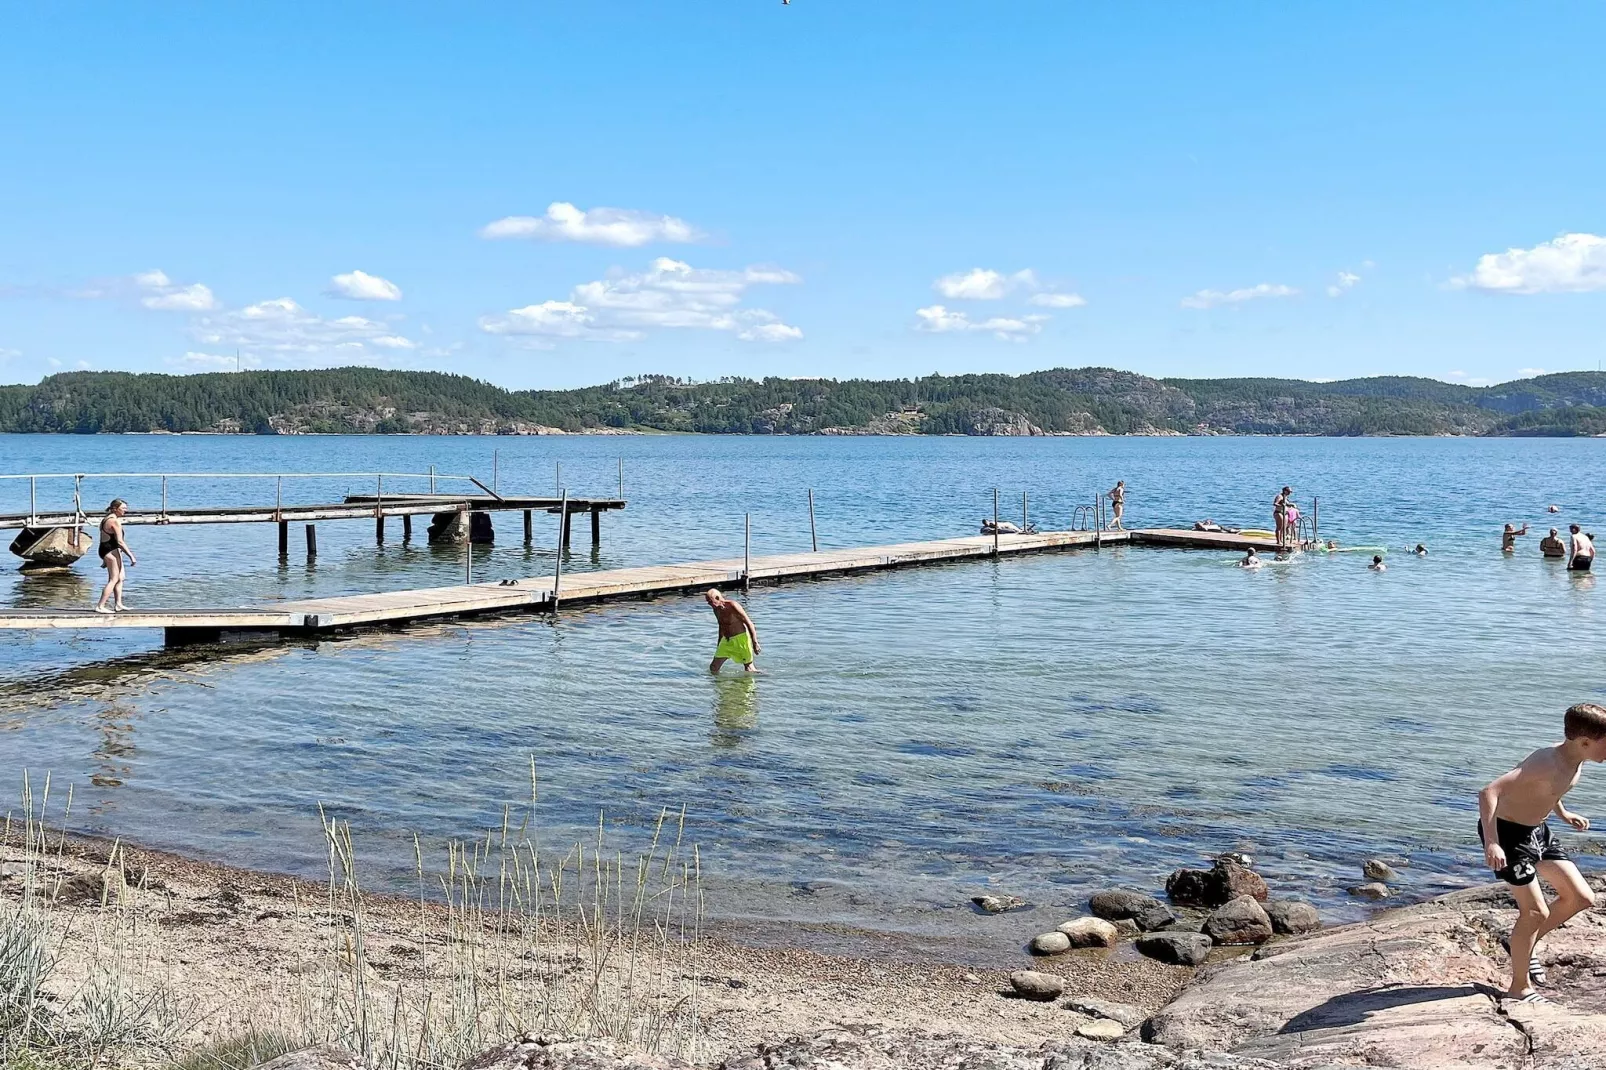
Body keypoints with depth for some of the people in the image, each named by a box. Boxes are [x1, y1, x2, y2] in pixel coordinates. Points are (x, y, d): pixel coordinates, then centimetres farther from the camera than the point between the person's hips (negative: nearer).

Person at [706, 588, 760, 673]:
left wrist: (755, 643, -20)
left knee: (749, 669, -2)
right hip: (727, 640, 7)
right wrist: (719, 645, 26)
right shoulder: (716, 609, 3)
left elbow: (749, 623, -18)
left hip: (741, 638, -7)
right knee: (713, 667, 0)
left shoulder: (733, 606, -20)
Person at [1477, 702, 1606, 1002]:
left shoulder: (1576, 760, -4)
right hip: (1507, 831, -9)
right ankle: (1519, 987, 11)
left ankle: (1528, 943, 27)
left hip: (1538, 831, 9)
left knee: (1582, 898, 8)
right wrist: (1491, 843, -47)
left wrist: (1563, 814, 28)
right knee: (1536, 912, -6)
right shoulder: (1548, 763, -32)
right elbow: (1488, 792, -41)